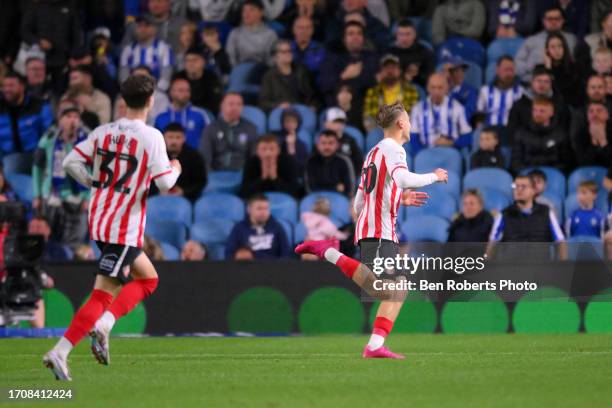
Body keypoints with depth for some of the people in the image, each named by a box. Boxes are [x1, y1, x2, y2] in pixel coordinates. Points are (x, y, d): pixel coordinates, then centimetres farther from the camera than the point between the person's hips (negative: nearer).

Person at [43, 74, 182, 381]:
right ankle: (59, 353, -13)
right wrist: (175, 169, 6)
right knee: (102, 295, -5)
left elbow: (71, 162, 1)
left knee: (148, 277, 23)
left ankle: (104, 323, 6)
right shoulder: (151, 137, -13)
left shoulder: (103, 132, 5)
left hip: (99, 220, 7)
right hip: (125, 227, -7)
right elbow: (164, 183, -16)